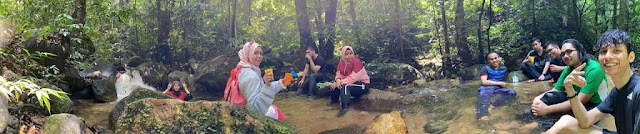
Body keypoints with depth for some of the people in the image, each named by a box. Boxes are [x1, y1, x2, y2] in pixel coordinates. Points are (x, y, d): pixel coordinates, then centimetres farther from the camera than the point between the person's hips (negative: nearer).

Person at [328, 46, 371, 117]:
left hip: (362, 85, -8)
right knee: (335, 84, -8)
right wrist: (338, 80, -25)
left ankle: (345, 107, -38)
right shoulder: (342, 62, 0)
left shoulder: (357, 62, -22)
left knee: (344, 86, -32)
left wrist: (341, 82, -28)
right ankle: (334, 100, 7)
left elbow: (352, 78, -27)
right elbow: (339, 74, -2)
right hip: (350, 83, 8)